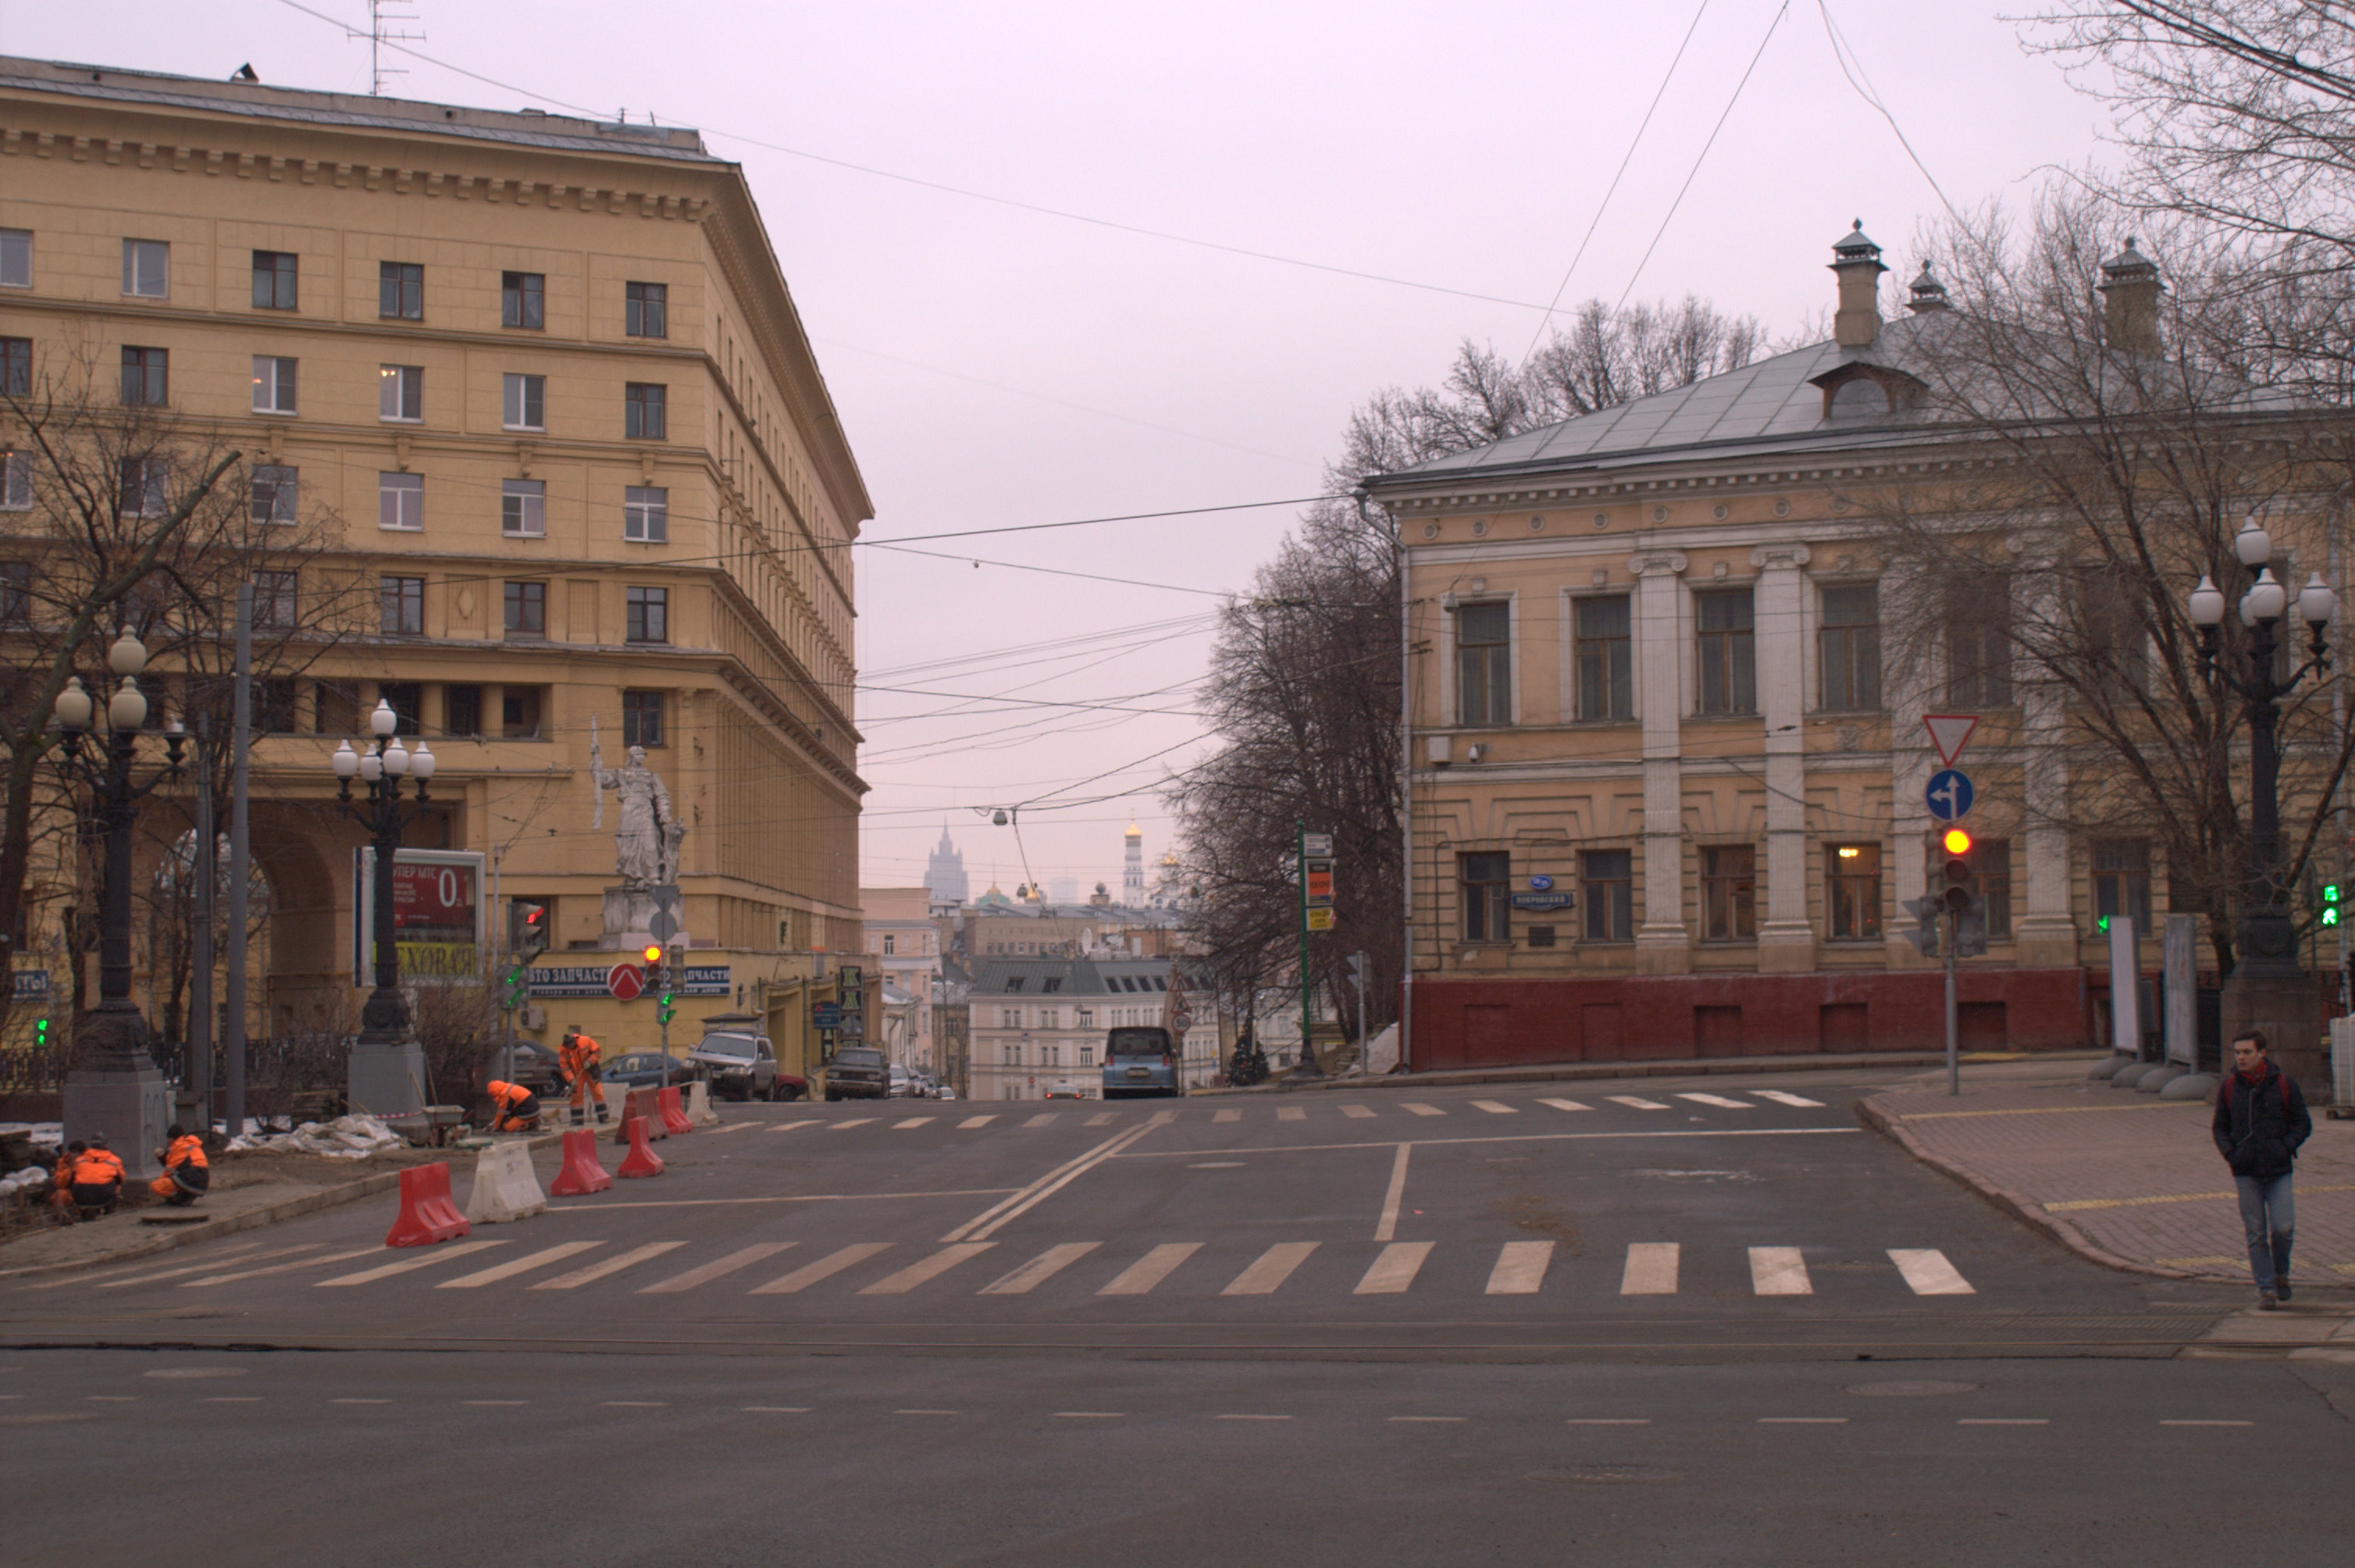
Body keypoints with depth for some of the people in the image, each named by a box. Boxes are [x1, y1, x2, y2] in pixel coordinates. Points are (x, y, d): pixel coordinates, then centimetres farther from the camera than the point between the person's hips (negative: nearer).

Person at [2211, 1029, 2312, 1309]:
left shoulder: (2284, 1084, -1)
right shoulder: (2228, 1086, 3)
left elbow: (2303, 1125, 5)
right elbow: (2220, 1127, 13)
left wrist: (2286, 1148, -9)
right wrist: (2230, 1154, -3)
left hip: (2279, 1170, -1)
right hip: (2246, 1172, 1)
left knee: (2283, 1228, -8)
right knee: (2256, 1234, 1)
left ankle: (2281, 1273, 19)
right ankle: (2266, 1289, 8)